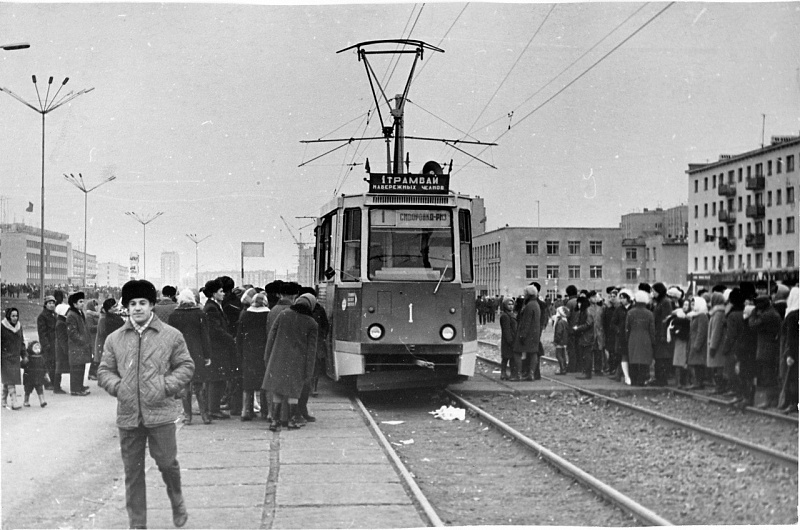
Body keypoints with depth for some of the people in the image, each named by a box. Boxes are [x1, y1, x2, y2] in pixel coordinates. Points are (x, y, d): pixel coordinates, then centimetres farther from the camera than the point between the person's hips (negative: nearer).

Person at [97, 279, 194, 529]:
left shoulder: (171, 336, 1)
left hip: (160, 412, -2)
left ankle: (177, 503, 32)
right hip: (128, 415, 2)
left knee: (167, 462, 2)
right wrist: (116, 386, -6)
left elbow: (186, 366, 4)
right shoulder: (114, 339, 8)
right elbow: (104, 370, 13)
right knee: (132, 470, 7)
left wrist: (166, 386, -9)